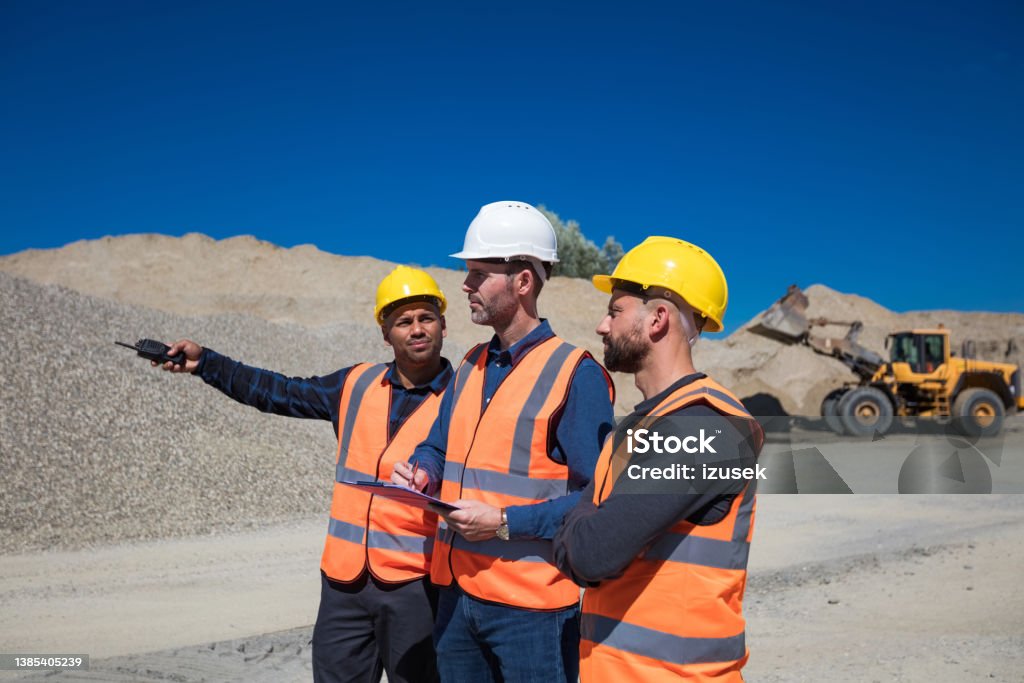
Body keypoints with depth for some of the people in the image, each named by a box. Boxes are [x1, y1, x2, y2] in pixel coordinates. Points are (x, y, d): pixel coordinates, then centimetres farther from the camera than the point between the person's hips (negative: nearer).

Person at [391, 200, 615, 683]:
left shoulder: (575, 373, -13)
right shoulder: (470, 367, 9)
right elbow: (438, 446, 19)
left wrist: (504, 522, -20)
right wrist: (420, 475, -3)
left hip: (532, 605, -7)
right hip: (457, 592, 7)